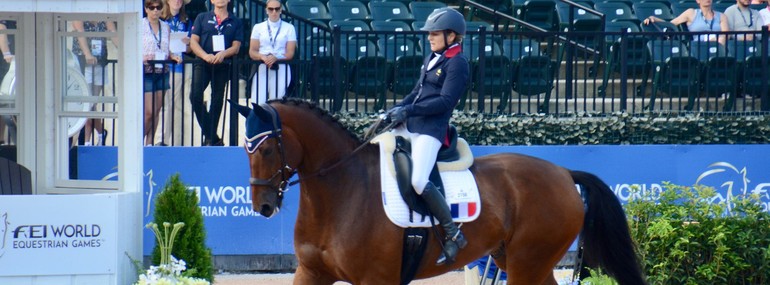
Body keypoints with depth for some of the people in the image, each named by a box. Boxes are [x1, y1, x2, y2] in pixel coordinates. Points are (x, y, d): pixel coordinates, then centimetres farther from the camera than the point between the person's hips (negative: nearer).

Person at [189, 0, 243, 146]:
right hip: (202, 64, -1)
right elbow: (193, 42, 3)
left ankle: (210, 138, 12)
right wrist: (205, 56, -15)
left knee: (217, 100, 4)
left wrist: (223, 54, -17)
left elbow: (236, 46, 4)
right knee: (195, 96, -17)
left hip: (223, 65, 1)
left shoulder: (235, 22, 11)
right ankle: (212, 137, -11)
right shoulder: (202, 18, 11)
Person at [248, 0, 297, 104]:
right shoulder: (258, 27, 13)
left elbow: (290, 53, 4)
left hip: (281, 69, -1)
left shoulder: (289, 28, 9)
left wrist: (276, 57, -16)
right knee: (258, 102, -12)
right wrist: (263, 57, -14)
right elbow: (252, 52, 8)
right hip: (261, 68, 1)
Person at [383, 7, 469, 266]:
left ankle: (453, 234, -15)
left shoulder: (457, 63, -10)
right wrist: (397, 109, 6)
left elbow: (446, 101, -18)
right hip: (408, 125, 10)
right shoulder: (432, 58, 17)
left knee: (418, 181, -25)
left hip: (430, 129, -10)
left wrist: (408, 111, -20)